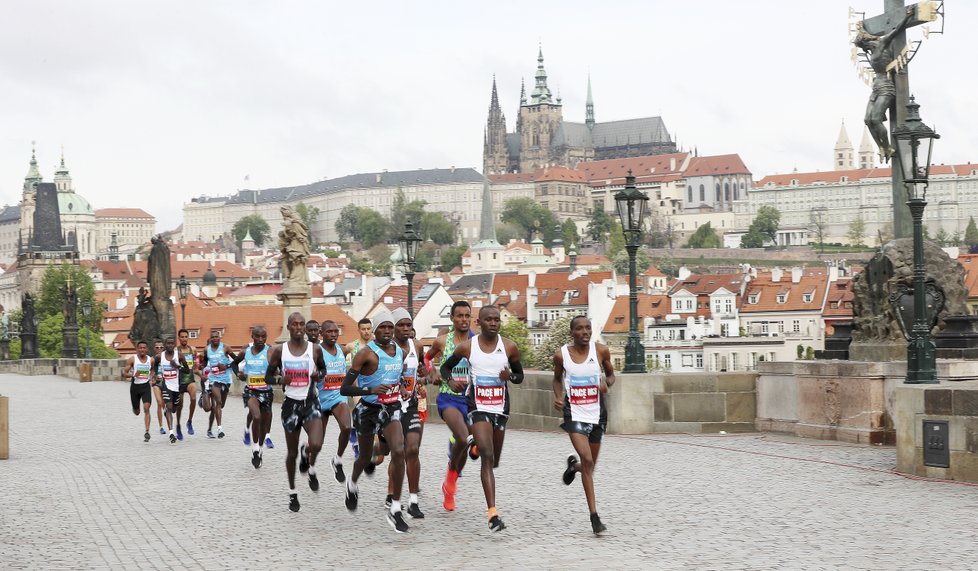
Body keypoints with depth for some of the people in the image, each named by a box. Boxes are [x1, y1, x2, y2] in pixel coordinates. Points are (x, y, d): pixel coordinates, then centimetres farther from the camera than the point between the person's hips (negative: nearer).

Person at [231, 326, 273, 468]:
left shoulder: (270, 353, -10)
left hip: (266, 391, 0)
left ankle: (260, 447, 39)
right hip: (250, 390, 0)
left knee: (264, 422, 14)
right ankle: (255, 446, -10)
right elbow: (234, 363, 19)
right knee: (257, 416, -26)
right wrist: (238, 374, 1)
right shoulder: (245, 352, 0)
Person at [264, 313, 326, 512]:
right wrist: (281, 380, -15)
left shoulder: (315, 349, 0)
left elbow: (324, 370, 15)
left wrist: (319, 375, -8)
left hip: (310, 403, -1)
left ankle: (311, 469, 11)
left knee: (316, 445, -23)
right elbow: (268, 375, 6)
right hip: (291, 404, 1)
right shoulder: (279, 350, -1)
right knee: (292, 452, 8)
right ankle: (292, 493, 26)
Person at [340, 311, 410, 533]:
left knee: (398, 452, -19)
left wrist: (402, 388, 5)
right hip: (368, 409, -3)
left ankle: (395, 510, -12)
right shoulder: (366, 353, -16)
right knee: (366, 457, 15)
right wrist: (371, 390, -32)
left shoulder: (400, 351, 2)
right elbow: (344, 389, -19)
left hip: (391, 409, 3)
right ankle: (352, 483, 52)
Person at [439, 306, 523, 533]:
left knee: (494, 460, 17)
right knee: (487, 457, -19)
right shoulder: (467, 347, -5)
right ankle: (493, 513, -24)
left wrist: (510, 376, -13)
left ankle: (476, 444, 55)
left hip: (501, 408, 3)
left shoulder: (509, 347, -1)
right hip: (477, 408, -3)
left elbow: (520, 376, 11)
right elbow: (445, 367, 10)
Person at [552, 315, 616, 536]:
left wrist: (607, 383, -12)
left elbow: (611, 374, 10)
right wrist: (558, 397, -7)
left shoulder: (601, 351, -5)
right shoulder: (561, 355, -6)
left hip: (597, 413, 3)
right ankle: (594, 516, -11)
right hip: (574, 414, -2)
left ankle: (573, 466, 52)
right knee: (587, 461, -17)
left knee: (590, 465, 13)